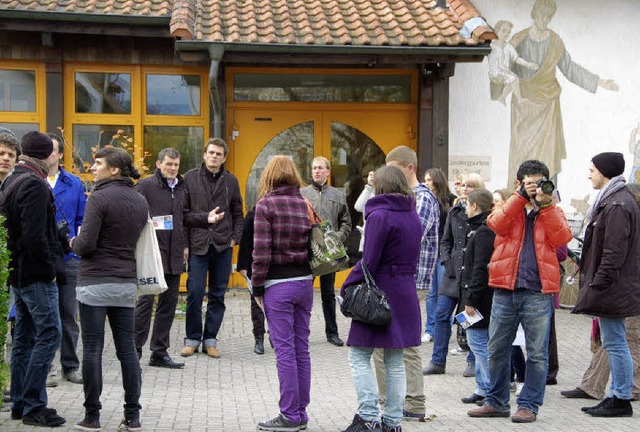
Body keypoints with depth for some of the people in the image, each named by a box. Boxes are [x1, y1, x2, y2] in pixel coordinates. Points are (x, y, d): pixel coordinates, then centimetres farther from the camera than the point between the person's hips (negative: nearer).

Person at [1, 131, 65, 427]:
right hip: (36, 275, -10)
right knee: (48, 336, -7)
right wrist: (49, 268, -14)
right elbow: (35, 236, -25)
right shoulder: (35, 185, -17)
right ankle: (33, 405, -6)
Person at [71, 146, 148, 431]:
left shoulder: (99, 197, -11)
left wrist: (74, 243, 5)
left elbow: (86, 244, -14)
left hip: (95, 283, -6)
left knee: (92, 349, 1)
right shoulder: (140, 201, 10)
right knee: (127, 349, 8)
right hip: (127, 283, 6)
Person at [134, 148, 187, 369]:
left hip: (174, 255, 7)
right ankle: (134, 349, 2)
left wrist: (185, 245, 18)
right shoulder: (145, 185, -4)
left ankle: (159, 352, 16)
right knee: (146, 300, -7)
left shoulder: (181, 188, 16)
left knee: (169, 303, 9)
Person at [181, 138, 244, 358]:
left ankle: (210, 339, 16)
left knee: (218, 295, 6)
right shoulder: (190, 178, 1)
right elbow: (183, 213, -2)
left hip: (222, 247, 2)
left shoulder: (230, 181, 8)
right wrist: (205, 218, -15)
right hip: (197, 245, -2)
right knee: (195, 294, -2)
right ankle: (192, 339, 12)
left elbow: (238, 214, 14)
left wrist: (235, 238, 3)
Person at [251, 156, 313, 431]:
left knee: (285, 350, -2)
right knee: (301, 349, 10)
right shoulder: (305, 203, 8)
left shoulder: (266, 204, -7)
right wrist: (308, 277, 13)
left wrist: (257, 286, -4)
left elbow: (261, 250, -11)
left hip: (278, 284, -5)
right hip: (304, 281, 6)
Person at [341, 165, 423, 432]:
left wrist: (347, 287, -7)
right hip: (406, 293, 7)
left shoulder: (380, 216, -14)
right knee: (395, 360, 12)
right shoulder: (413, 217, 10)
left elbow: (369, 262, -16)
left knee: (359, 357, 1)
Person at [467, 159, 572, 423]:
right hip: (505, 290, 1)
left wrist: (545, 204, -10)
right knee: (497, 349, 9)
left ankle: (529, 404, 13)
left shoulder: (552, 211, 12)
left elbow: (562, 238, -7)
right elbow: (497, 224, -11)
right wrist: (521, 197, -13)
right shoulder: (510, 206, 11)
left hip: (538, 292, -1)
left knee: (537, 353, 2)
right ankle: (496, 402, 22)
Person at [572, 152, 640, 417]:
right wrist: (590, 279, 17)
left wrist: (598, 284, -19)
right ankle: (617, 396, 21)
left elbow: (614, 253, -21)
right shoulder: (612, 200, 16)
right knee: (613, 343, 14)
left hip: (611, 287, -11)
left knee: (615, 343, -4)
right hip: (611, 287, 11)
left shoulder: (617, 206, -17)